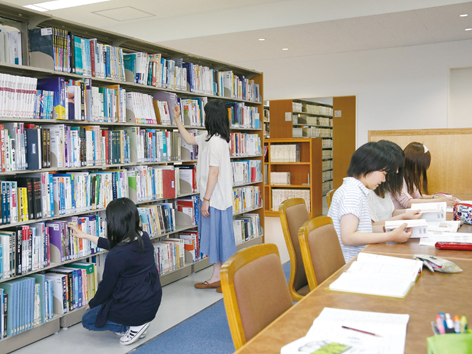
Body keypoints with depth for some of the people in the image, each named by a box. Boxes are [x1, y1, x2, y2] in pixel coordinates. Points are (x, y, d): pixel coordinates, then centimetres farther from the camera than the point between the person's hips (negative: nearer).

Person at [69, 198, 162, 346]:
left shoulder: (115, 256, -26)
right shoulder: (144, 238, -4)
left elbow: (106, 287, -9)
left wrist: (91, 304, 12)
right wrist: (85, 236, 24)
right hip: (153, 303, 7)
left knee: (87, 320, 19)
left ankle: (133, 327, 3)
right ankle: (137, 323, 16)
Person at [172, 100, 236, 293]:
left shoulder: (215, 141, -19)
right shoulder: (209, 138, 12)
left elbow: (214, 172, -22)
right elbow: (190, 139, 30)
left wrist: (206, 199, -19)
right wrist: (177, 119, 34)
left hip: (216, 198, -10)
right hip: (214, 197, 10)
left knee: (221, 237, -1)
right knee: (214, 237, 14)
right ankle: (216, 277, 23)